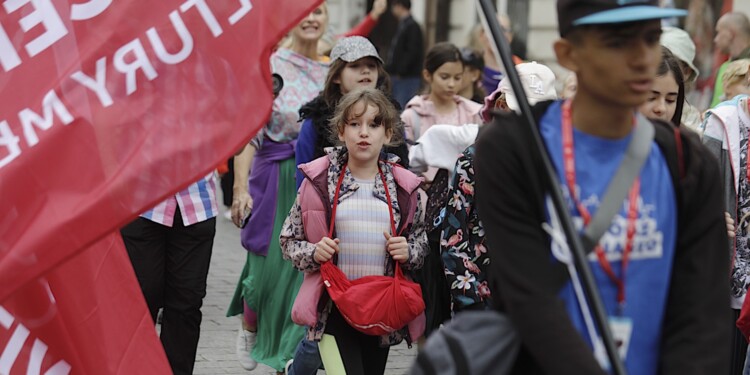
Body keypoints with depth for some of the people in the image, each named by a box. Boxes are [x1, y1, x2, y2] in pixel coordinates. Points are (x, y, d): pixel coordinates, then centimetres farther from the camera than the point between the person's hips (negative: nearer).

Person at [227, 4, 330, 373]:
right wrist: (241, 187, -16)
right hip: (276, 180, -3)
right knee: (269, 267, 1)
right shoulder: (269, 66, -4)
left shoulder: (331, 72, 8)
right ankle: (249, 327, 33)